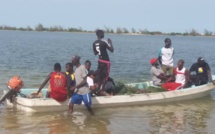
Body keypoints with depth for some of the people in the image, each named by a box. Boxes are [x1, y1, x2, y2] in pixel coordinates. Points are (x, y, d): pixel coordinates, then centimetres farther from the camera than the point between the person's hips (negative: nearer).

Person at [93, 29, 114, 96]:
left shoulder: (94, 43, 3)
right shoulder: (104, 42, -19)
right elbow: (112, 50, -15)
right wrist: (110, 42, -2)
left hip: (100, 60, 7)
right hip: (106, 61, -7)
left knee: (100, 75, 17)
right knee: (105, 76, 1)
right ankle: (102, 91, 2)